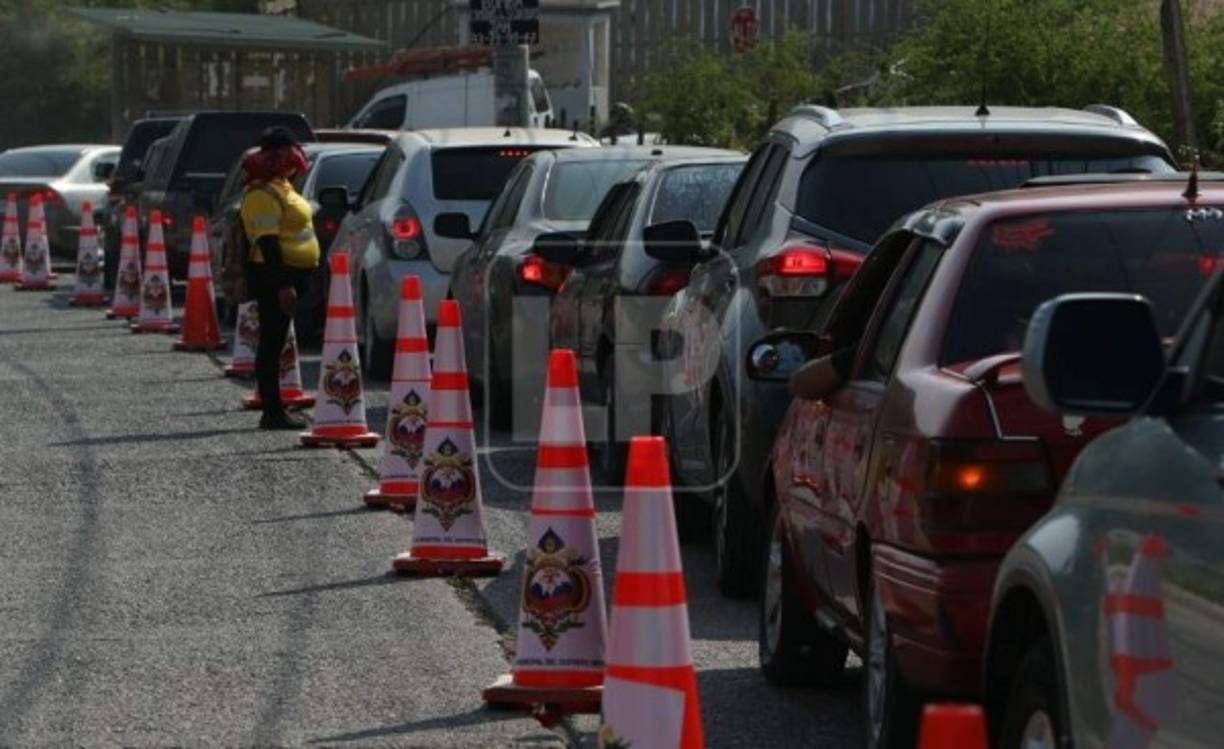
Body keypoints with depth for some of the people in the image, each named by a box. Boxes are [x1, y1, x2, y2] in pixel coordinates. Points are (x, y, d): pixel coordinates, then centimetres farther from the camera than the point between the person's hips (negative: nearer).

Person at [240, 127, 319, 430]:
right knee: (272, 342, -7)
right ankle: (273, 413, -6)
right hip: (273, 274, -10)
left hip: (292, 274, 10)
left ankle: (274, 412, 14)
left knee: (275, 342, 11)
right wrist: (283, 285, -27)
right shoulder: (263, 194, -17)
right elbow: (267, 241, -23)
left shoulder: (280, 186, 16)